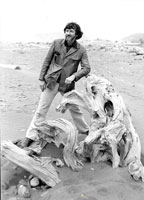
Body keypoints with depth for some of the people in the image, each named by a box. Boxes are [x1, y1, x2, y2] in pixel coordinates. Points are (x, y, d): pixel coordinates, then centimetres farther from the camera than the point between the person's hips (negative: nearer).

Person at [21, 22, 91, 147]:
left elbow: (86, 68, -6)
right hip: (51, 81, 0)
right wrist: (41, 79, 0)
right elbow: (47, 61, 2)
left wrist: (73, 76, -21)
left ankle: (85, 130, 36)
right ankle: (31, 136, 11)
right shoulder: (57, 43, -2)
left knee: (75, 109, 13)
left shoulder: (81, 50, -5)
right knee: (41, 109, 1)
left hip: (67, 84, 0)